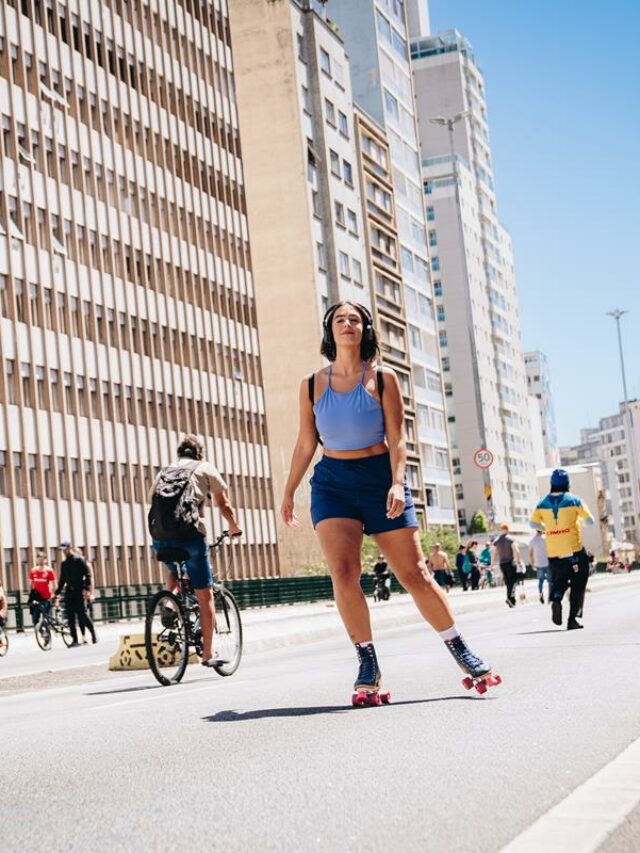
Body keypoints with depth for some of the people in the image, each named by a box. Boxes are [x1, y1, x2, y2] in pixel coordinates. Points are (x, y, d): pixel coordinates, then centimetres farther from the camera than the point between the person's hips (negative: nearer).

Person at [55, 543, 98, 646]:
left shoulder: (79, 560, -3)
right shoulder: (64, 563, 15)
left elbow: (88, 575, -8)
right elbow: (62, 579, 21)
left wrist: (87, 589, -17)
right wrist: (57, 593, 16)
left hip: (78, 591, -6)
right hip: (69, 592, 6)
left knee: (81, 614, -8)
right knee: (70, 616, 0)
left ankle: (93, 633, 10)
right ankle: (74, 640, 2)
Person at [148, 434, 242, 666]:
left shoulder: (164, 472, 25)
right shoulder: (206, 468, 15)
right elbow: (224, 506, 15)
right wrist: (235, 528, 32)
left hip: (160, 536, 4)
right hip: (189, 534, -4)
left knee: (173, 570, 37)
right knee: (205, 596, 7)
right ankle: (208, 654, 8)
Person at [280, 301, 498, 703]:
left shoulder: (383, 379, 1)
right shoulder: (312, 384, 6)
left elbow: (396, 437, -3)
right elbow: (305, 443, 13)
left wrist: (396, 483, -16)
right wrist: (289, 491, 14)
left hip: (379, 477, -1)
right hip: (331, 481, 2)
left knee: (414, 572, 0)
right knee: (343, 572, -15)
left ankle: (461, 651, 13)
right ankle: (368, 664, -5)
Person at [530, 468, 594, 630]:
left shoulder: (542, 503, 3)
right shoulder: (574, 501, -5)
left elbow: (533, 524, 3)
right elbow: (590, 521, -4)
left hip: (553, 554, 3)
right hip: (574, 550, -3)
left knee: (559, 580, 21)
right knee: (577, 585, 9)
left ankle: (556, 599, -11)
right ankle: (572, 619, 2)